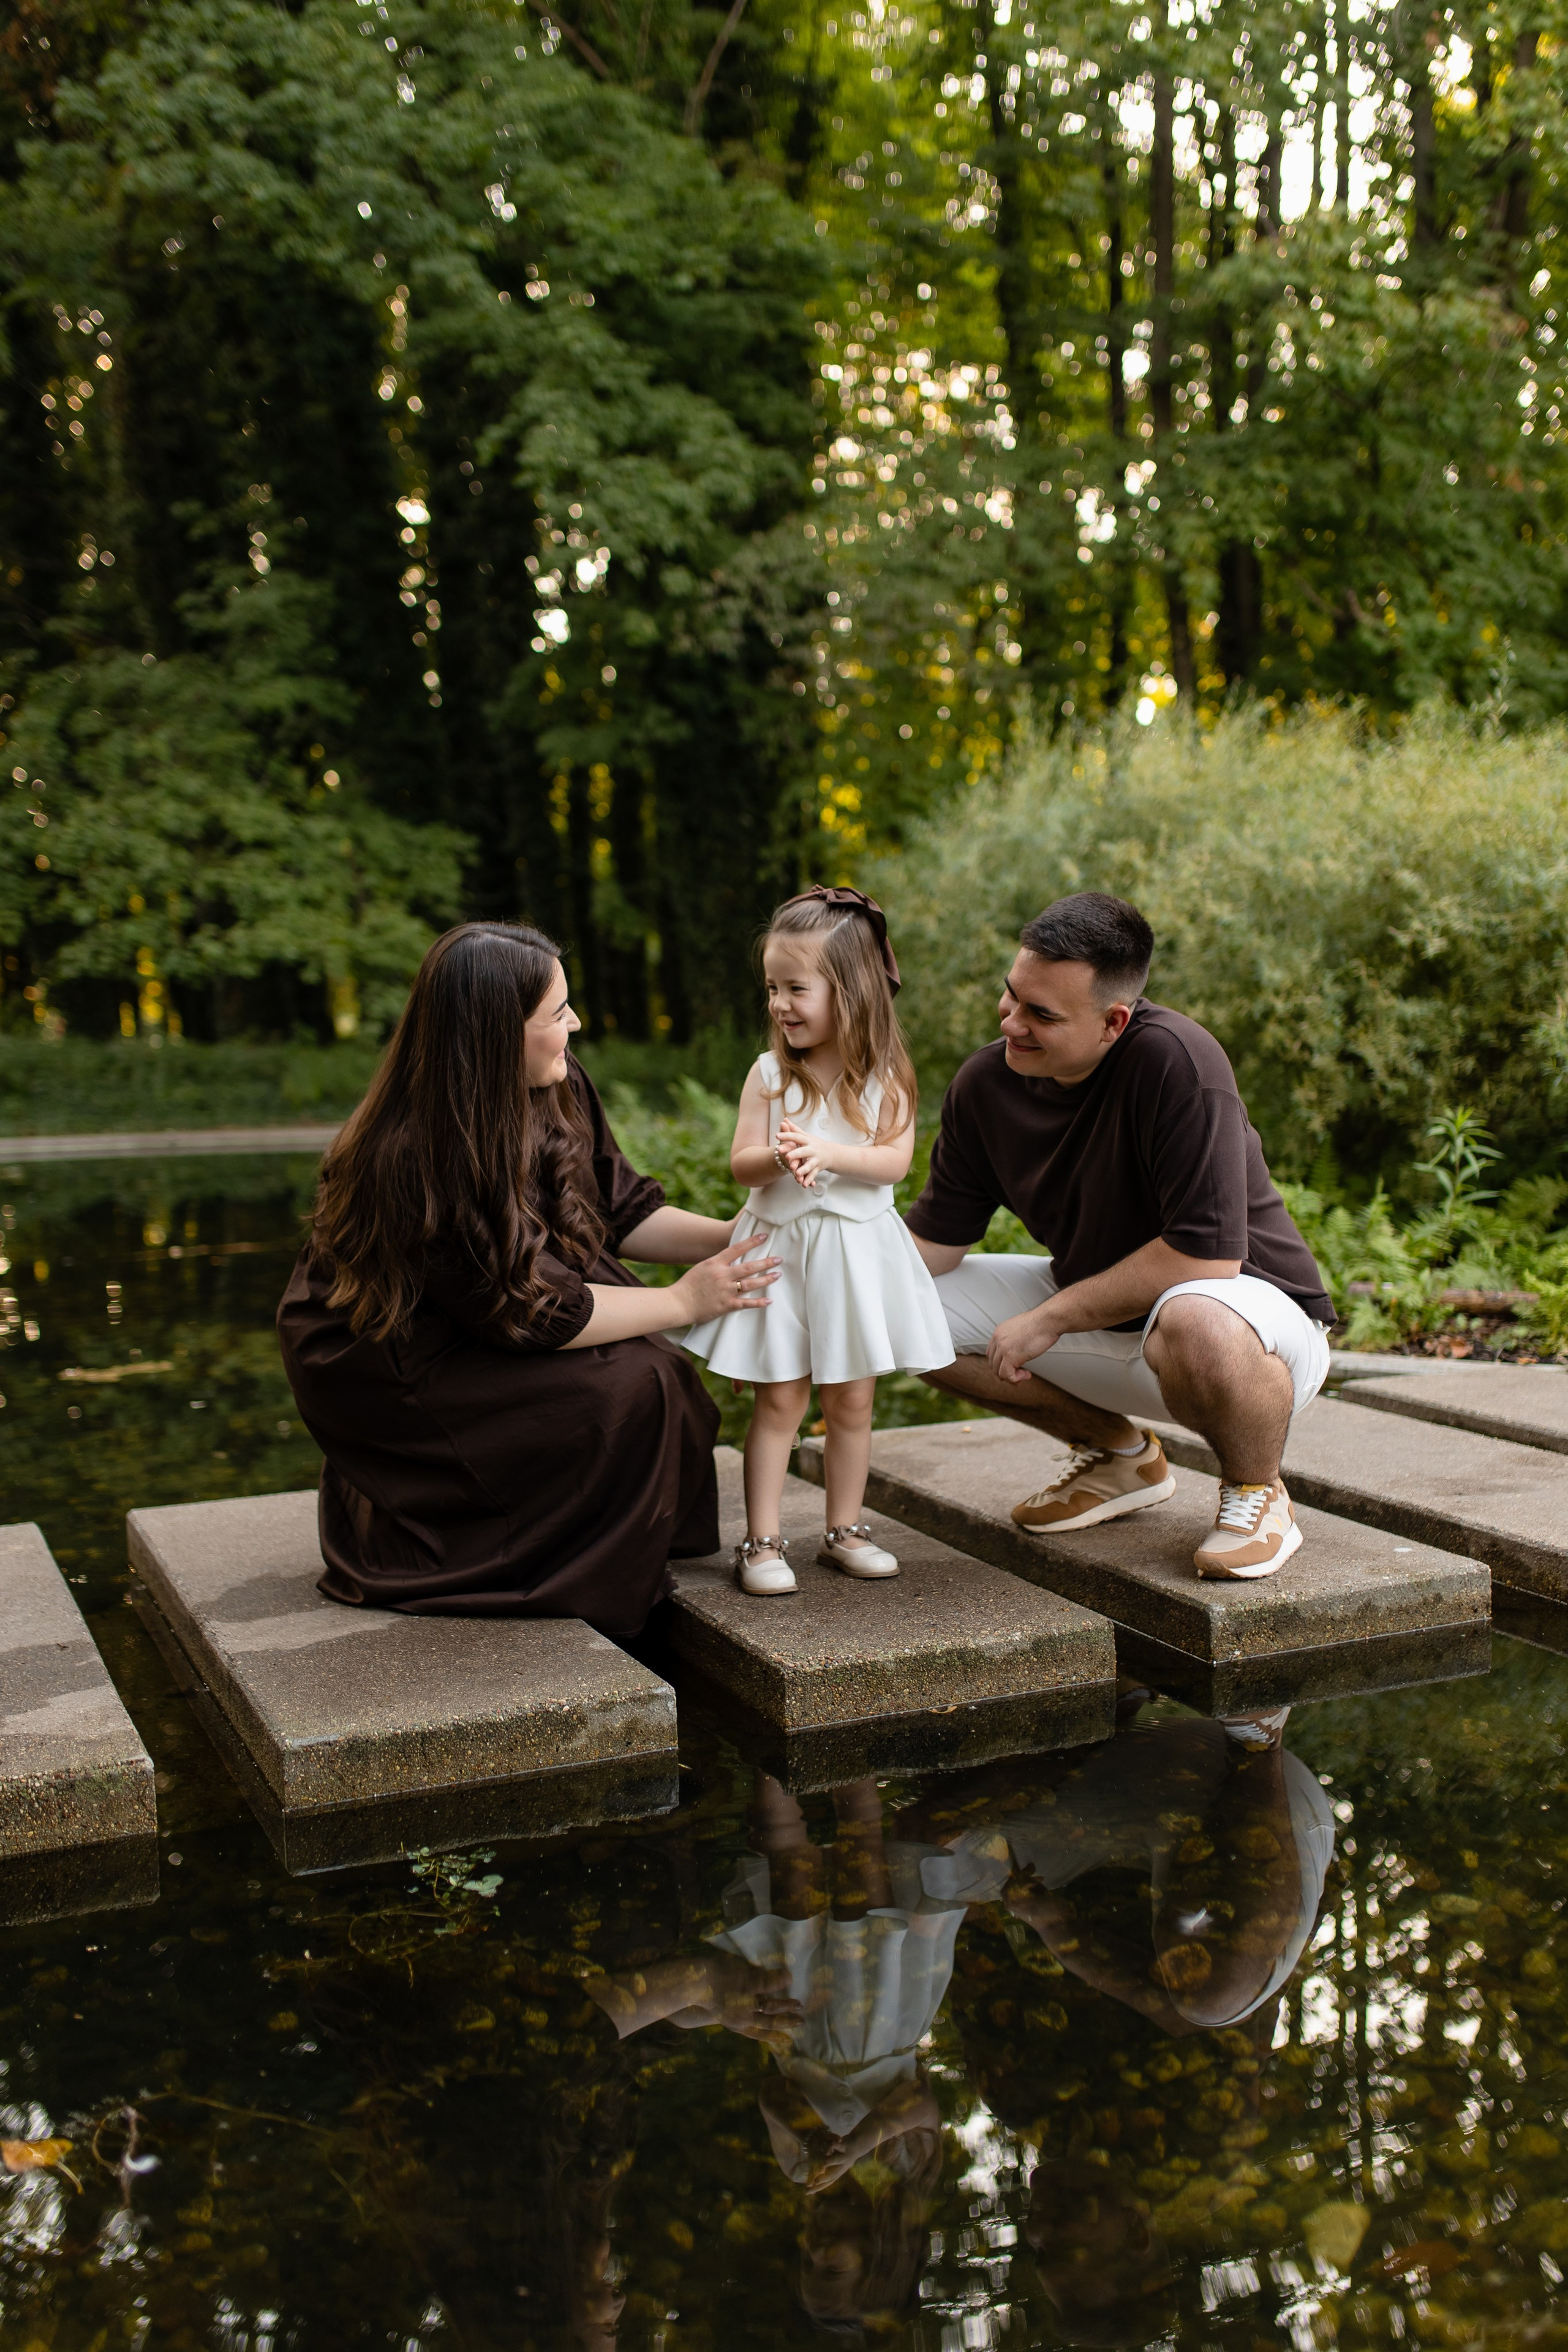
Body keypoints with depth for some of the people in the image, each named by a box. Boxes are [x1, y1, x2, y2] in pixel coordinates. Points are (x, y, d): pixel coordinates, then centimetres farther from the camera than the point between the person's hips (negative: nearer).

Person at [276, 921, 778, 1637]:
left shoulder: (557, 1089, -8)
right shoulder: (415, 1162, -30)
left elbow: (617, 1208, 4)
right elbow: (526, 1311, -26)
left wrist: (727, 1238, -10)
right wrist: (684, 1301, -20)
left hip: (469, 1327, 8)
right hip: (376, 1367, -8)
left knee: (662, 1373, -12)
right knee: (626, 1390, -23)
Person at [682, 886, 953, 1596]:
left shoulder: (885, 1075, -2)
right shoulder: (769, 1073, 0)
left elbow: (895, 1161, -11)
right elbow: (740, 1164, -4)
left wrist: (830, 1153, -26)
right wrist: (780, 1159, -25)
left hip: (858, 1251, 0)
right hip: (778, 1249, 0)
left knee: (852, 1401, 9)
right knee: (779, 1399, 0)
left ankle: (845, 1529, 23)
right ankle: (762, 1542, 6)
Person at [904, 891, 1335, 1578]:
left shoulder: (1174, 1060, -29)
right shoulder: (986, 1083, -8)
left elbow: (1206, 1253, -32)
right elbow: (933, 1242, 1)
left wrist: (1050, 1319, -24)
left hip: (1251, 1307, -7)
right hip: (1100, 1310, 7)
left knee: (1191, 1321, -43)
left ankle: (1257, 1493, -7)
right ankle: (1120, 1454, 13)